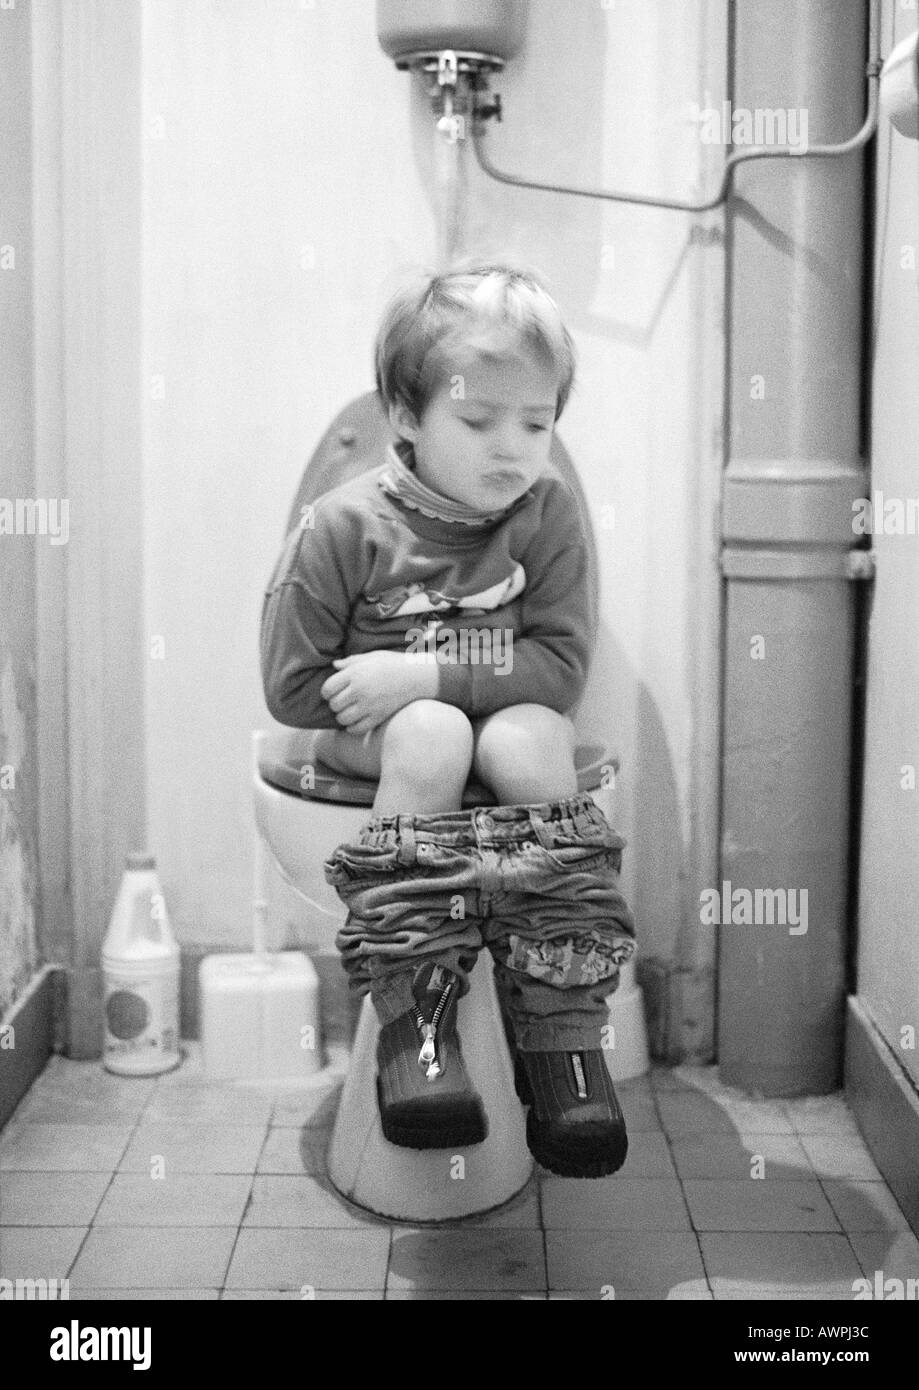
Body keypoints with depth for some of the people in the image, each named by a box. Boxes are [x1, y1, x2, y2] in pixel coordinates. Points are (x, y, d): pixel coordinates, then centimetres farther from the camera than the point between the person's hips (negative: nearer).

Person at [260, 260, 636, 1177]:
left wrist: (426, 673, -25)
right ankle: (412, 1011, -31)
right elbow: (291, 690, -12)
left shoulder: (548, 514, -7)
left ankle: (562, 1032, -27)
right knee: (431, 738, -34)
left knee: (528, 742, -31)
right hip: (375, 736, -1)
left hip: (509, 725, 2)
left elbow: (562, 668, -13)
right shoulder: (343, 529, -12)